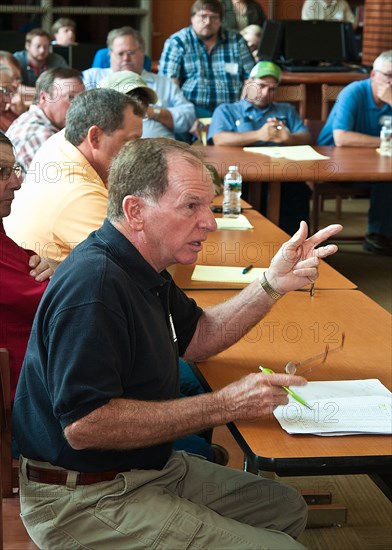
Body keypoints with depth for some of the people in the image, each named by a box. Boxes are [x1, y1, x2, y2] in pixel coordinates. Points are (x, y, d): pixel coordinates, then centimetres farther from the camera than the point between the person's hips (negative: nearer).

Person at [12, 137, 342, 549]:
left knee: (286, 508, 20)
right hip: (84, 498, -10)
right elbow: (84, 425, -33)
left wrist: (273, 284, 3)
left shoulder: (140, 268, 6)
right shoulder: (93, 286, -27)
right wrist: (222, 406, -28)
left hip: (151, 468, 11)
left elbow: (197, 338, 19)